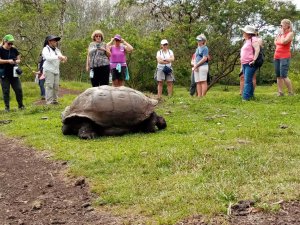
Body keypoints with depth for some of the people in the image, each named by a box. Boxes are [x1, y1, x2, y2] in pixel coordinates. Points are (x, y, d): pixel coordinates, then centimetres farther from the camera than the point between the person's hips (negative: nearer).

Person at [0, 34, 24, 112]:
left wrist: (17, 61, -11)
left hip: (13, 73, 4)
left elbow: (19, 59, 12)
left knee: (19, 89, 2)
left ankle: (21, 105, 15)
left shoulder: (14, 50, 6)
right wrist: (8, 61, -23)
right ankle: (7, 107, 10)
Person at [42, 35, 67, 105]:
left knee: (56, 86, 3)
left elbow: (60, 59, 12)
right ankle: (49, 101, -10)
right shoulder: (46, 49, -2)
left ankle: (55, 100, 9)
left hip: (56, 70, 6)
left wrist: (63, 58, -12)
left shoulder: (57, 50, 18)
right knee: (49, 86, -10)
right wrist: (58, 57, -28)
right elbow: (48, 58, -19)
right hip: (49, 70, -6)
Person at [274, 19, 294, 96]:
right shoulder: (280, 33, 16)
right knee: (278, 76, 4)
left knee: (283, 76, -14)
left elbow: (283, 42, -19)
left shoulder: (290, 33, -5)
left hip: (285, 57, -8)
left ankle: (291, 93, -6)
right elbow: (275, 42, 20)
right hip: (276, 56, 8)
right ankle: (280, 93, 6)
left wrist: (282, 33, -6)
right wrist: (279, 34, 14)